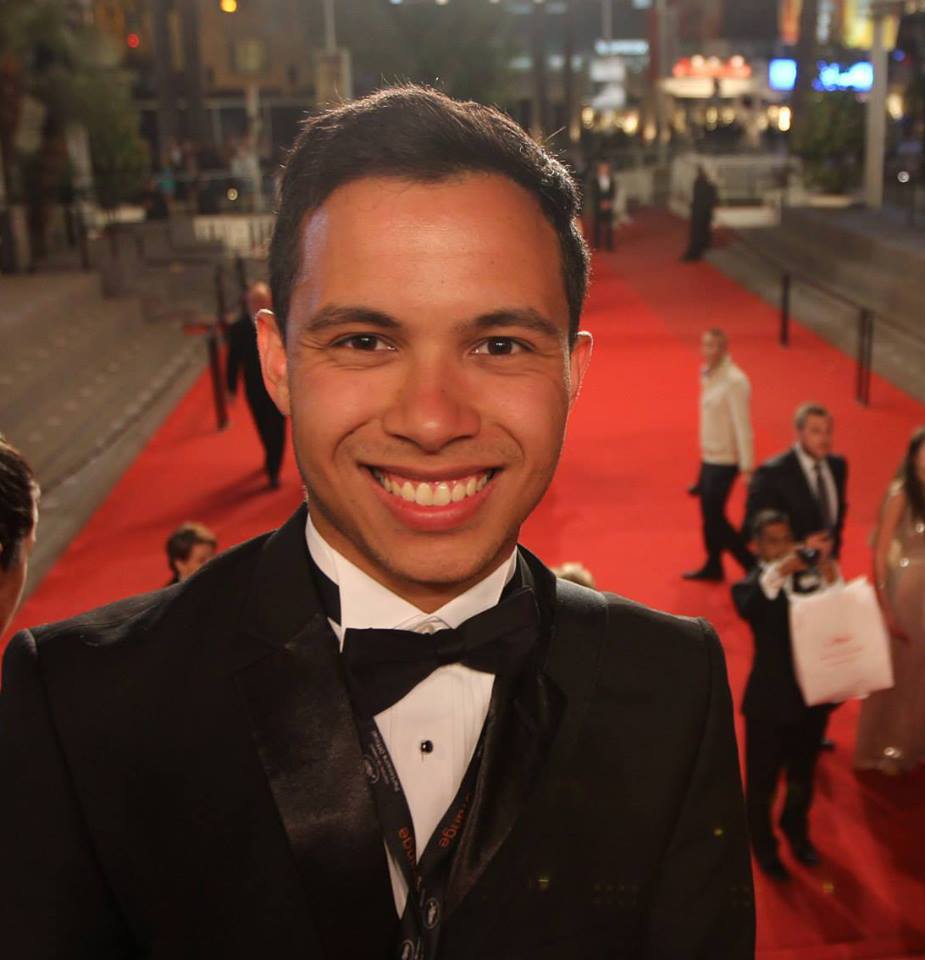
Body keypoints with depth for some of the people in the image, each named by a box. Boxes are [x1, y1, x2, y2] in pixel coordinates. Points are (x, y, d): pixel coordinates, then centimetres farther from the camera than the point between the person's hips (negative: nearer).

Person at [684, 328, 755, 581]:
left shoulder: (734, 381, -18)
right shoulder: (708, 375, 7)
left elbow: (743, 426, -20)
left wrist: (747, 468, -21)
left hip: (724, 461, -8)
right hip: (709, 457, 8)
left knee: (714, 516, -4)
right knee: (708, 514, 15)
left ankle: (753, 565, 8)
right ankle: (713, 566, 29)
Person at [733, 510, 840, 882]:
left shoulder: (810, 575, -3)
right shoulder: (750, 585, -11)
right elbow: (747, 610, -35)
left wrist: (831, 579, -28)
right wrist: (777, 573, -48)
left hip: (813, 693, 4)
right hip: (770, 698, -3)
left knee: (803, 774, 23)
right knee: (762, 779, 8)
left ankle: (796, 831, 48)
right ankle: (764, 846, 31)